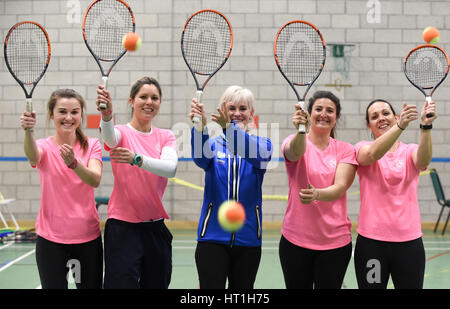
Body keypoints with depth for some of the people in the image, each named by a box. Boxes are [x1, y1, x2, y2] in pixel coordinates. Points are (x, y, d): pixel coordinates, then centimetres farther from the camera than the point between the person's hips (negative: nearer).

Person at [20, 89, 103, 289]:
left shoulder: (92, 145, 1)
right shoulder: (45, 146, -2)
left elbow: (95, 180, -17)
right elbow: (32, 156, -27)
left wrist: (73, 163, -36)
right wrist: (29, 131, -48)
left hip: (88, 236, 1)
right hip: (51, 238, -1)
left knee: (92, 285, 6)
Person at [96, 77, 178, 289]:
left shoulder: (166, 137, 6)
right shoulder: (122, 132, -3)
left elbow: (170, 168, -15)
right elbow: (109, 135, -29)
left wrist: (137, 159, -33)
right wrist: (106, 116, -51)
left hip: (156, 227, 4)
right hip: (122, 226, -4)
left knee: (157, 284, 11)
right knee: (122, 283, -7)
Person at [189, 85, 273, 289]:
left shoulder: (262, 143, 4)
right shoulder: (214, 144, 4)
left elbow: (256, 155, -22)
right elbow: (201, 158, -20)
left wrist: (229, 126, -39)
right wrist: (200, 127, -40)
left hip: (248, 239, 1)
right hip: (213, 237, -1)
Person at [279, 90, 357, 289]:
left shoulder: (346, 150, 3)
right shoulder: (295, 142, -1)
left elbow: (340, 187, -12)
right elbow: (295, 152, -26)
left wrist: (317, 194, -33)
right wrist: (300, 130, -49)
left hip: (336, 241, 1)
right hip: (295, 240, -1)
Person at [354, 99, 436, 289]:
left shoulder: (410, 151, 6)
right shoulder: (363, 147, 2)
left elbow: (423, 160, -18)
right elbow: (372, 154, -23)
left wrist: (426, 126, -36)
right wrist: (400, 126, -39)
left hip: (409, 240, 1)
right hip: (371, 241, -1)